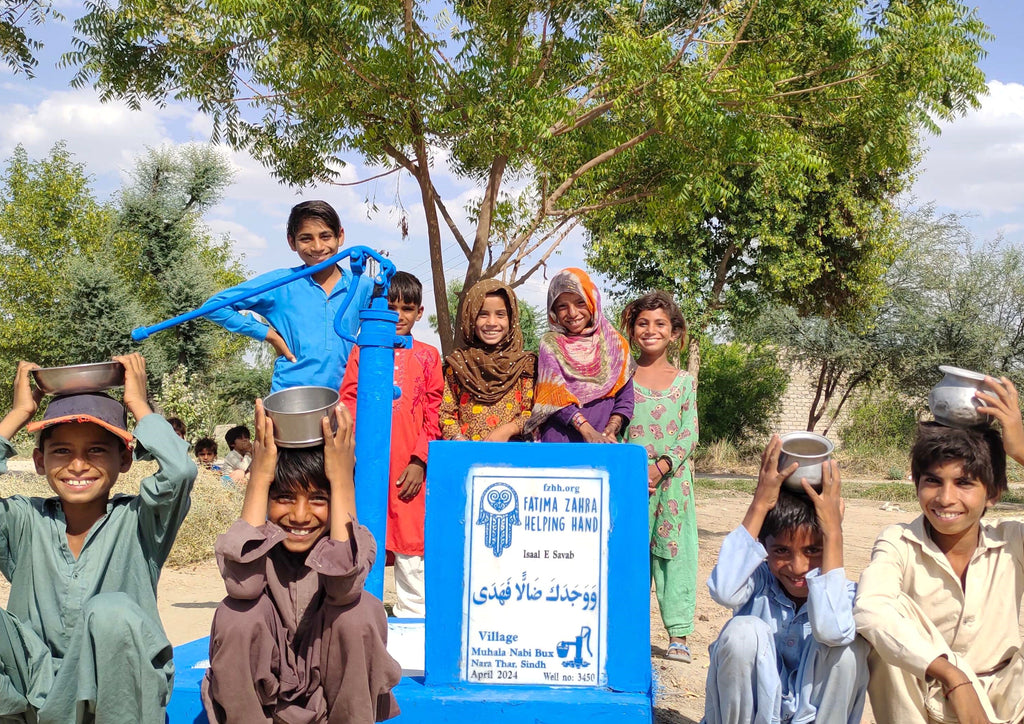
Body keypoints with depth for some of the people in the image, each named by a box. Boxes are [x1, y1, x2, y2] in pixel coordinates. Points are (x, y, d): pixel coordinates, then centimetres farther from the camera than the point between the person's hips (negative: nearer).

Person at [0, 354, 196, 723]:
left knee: (111, 610, -32)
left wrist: (138, 403, -8)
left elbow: (179, 471, -24)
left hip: (117, 692, -2)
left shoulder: (136, 521, -4)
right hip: (38, 690, 2)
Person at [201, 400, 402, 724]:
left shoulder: (351, 541, -14)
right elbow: (242, 584, -37)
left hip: (333, 693, -1)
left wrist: (342, 476, -35)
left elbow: (343, 582, -39)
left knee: (362, 610, -28)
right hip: (263, 694, 1)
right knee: (236, 614, -27)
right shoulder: (260, 544, -13)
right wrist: (260, 476, -31)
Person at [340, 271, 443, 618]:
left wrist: (420, 461, -6)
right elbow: (348, 404, 4)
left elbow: (434, 414, 4)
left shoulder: (428, 356, 8)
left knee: (411, 540, 3)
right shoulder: (363, 352, 9)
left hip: (409, 466, 0)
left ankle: (412, 615, 14)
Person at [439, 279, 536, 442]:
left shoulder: (524, 363, 10)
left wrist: (509, 429, -8)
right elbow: (446, 413, 9)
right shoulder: (457, 363, 11)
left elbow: (532, 412, 8)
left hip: (511, 446, 0)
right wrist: (458, 439, -7)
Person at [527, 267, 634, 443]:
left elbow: (625, 397, 7)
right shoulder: (551, 344, 6)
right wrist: (587, 431, -17)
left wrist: (610, 432, -10)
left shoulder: (615, 344, 11)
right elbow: (554, 394, -6)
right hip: (557, 440, -1)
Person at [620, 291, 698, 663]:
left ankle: (678, 635, 6)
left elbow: (689, 433, 2)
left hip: (672, 479, 1)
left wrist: (661, 465, -13)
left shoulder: (685, 381, 8)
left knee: (674, 549, 0)